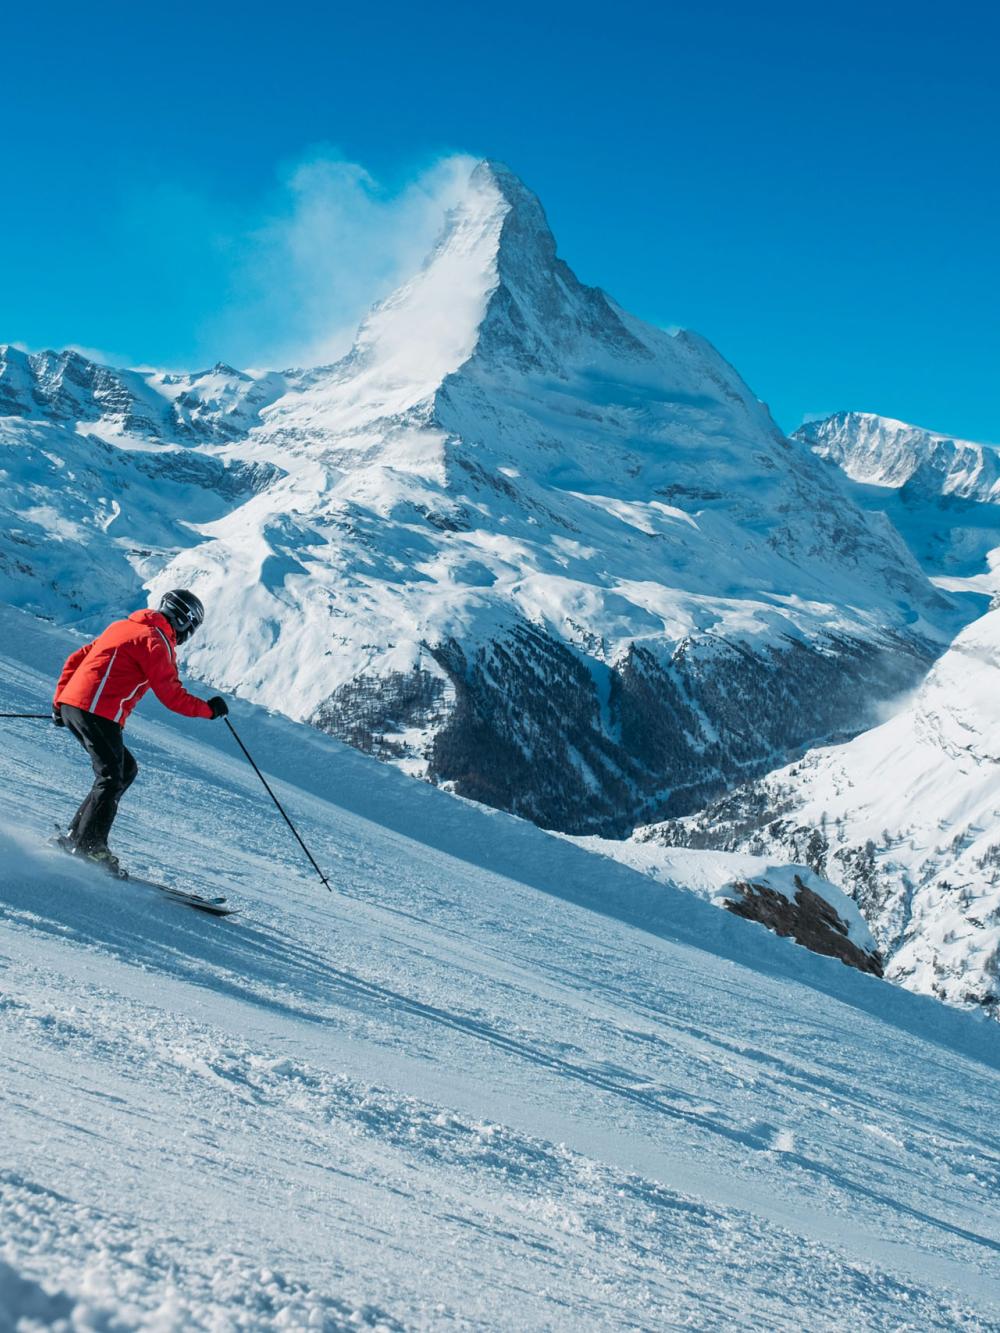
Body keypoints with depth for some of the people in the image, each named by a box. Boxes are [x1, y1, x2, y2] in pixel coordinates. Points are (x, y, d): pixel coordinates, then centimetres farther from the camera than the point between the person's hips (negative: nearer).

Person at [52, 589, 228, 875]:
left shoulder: (123, 626, 23)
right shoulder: (156, 641, -6)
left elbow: (75, 660, 25)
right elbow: (171, 695, -9)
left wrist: (59, 701, 26)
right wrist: (208, 709, 3)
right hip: (98, 712, -9)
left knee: (126, 769, 14)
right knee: (112, 778, -8)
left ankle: (76, 837, 12)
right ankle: (88, 847, -16)